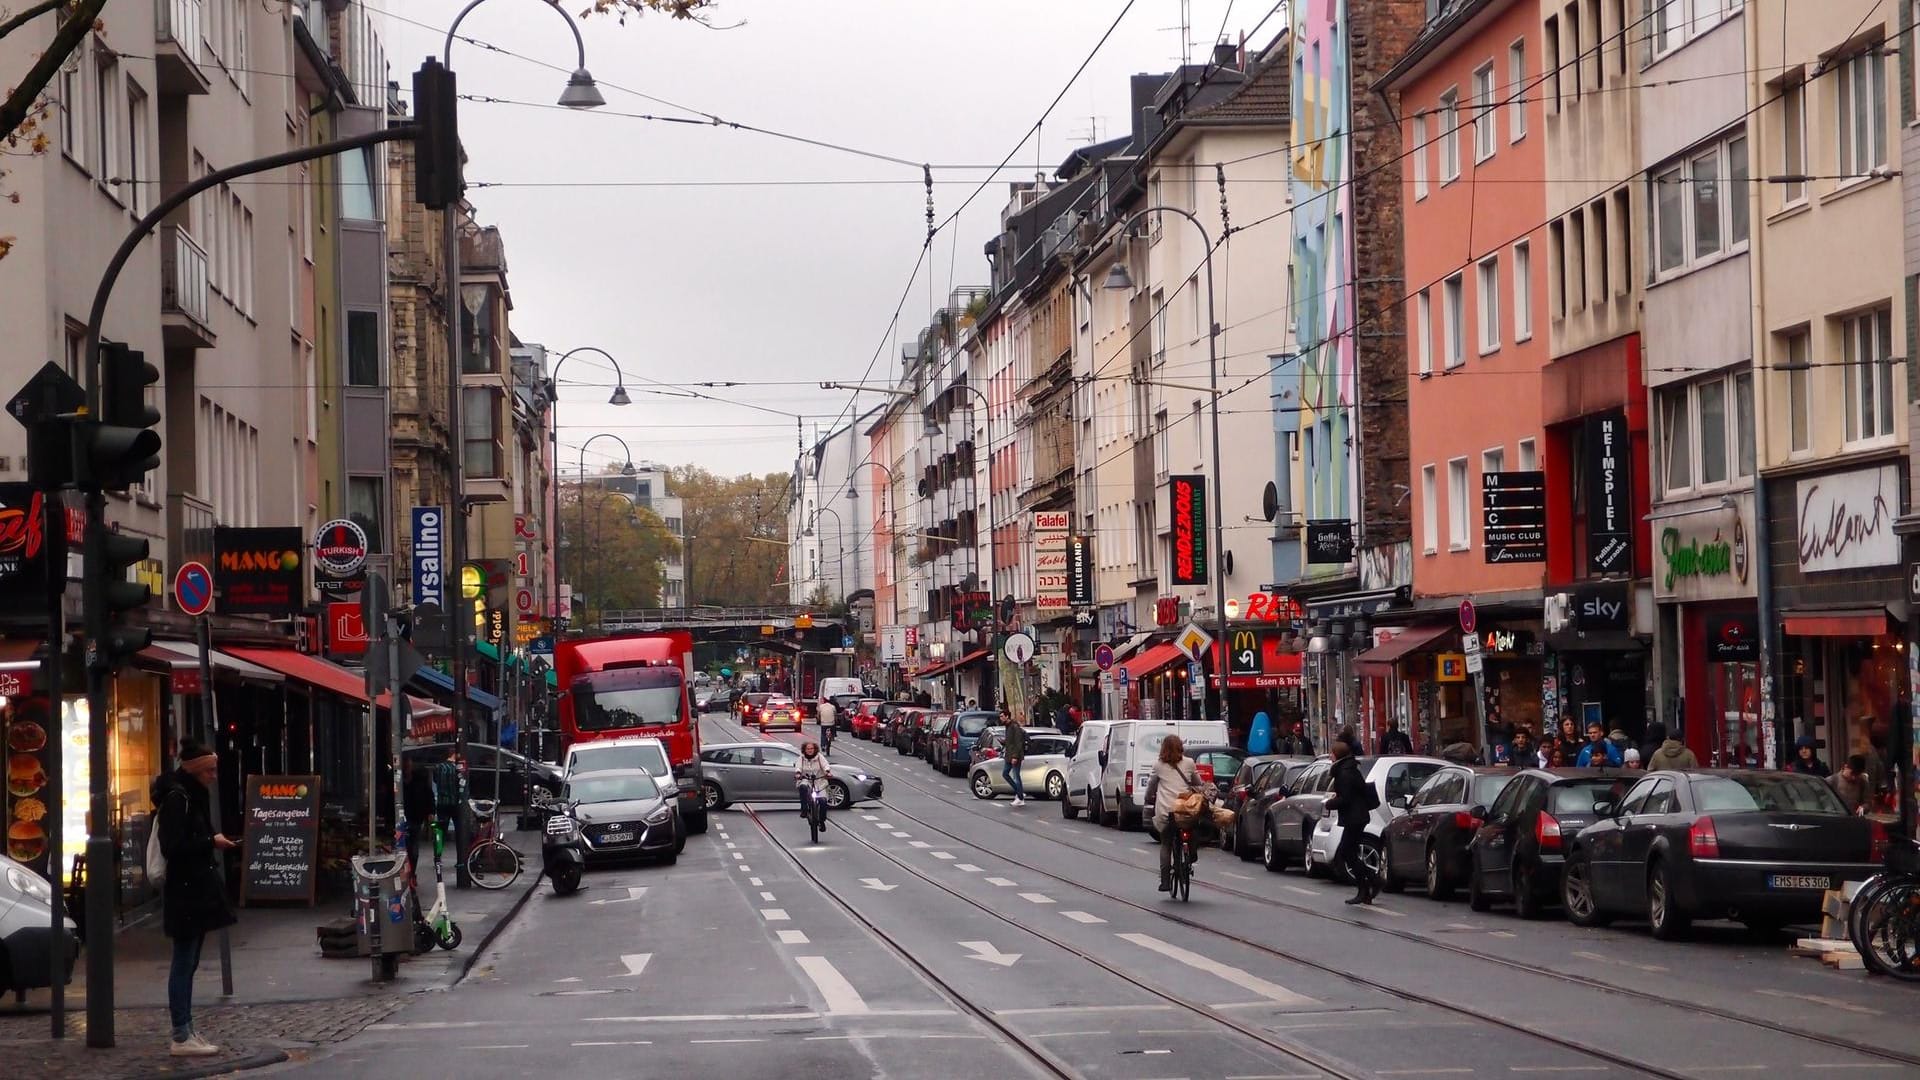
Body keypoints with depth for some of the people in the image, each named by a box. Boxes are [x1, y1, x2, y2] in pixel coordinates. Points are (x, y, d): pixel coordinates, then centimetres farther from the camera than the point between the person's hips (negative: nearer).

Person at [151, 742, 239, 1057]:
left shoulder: (193, 796, 15)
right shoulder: (177, 798, -14)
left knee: (188, 963, 12)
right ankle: (181, 1037, -6)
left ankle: (186, 1031, 17)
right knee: (183, 963, -7)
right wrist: (211, 842, -14)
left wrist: (214, 842, 8)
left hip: (196, 889, 10)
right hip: (185, 891, -10)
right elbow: (172, 847, -21)